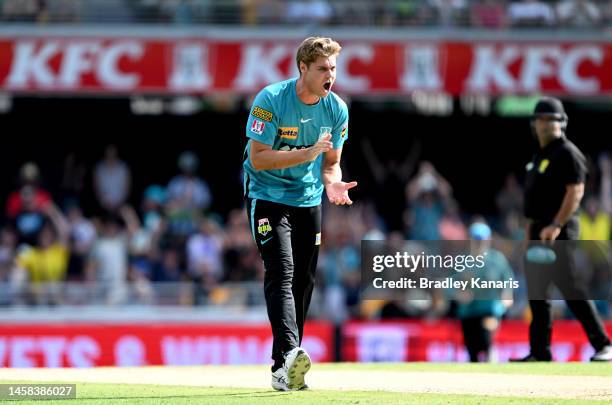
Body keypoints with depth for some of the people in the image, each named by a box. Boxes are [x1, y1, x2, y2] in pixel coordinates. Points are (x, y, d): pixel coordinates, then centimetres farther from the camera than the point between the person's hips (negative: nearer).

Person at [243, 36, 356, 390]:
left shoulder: (337, 109, -3)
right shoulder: (271, 100, -19)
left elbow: (331, 162, 8)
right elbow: (258, 159, -21)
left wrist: (332, 183, -15)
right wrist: (307, 154, -30)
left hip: (309, 199, 6)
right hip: (268, 197, -6)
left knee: (304, 281, 5)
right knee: (282, 274, -21)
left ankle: (287, 372, 13)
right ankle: (287, 356, -35)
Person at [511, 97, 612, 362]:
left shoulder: (568, 153, -10)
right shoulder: (539, 156, 18)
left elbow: (575, 192, -19)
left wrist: (555, 226, -25)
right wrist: (530, 231, 19)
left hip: (559, 232, -9)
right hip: (538, 231, 10)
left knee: (572, 290, -11)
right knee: (536, 293, 7)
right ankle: (540, 352, 10)